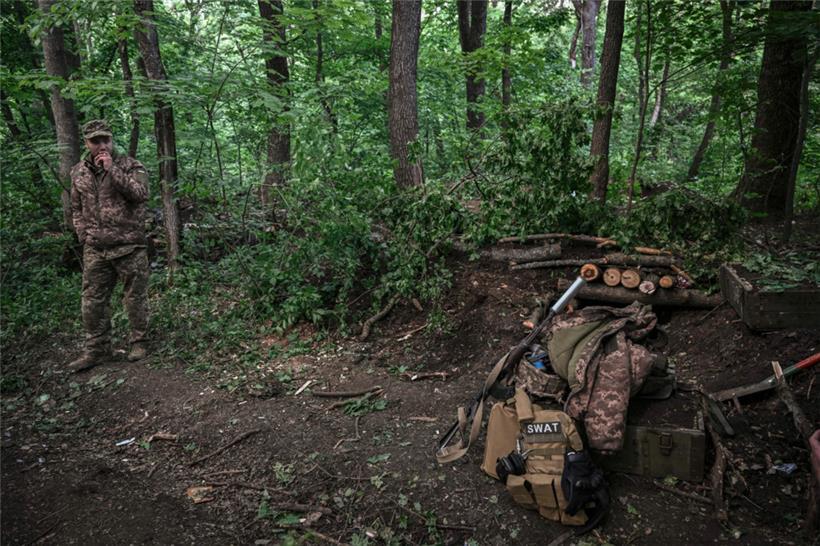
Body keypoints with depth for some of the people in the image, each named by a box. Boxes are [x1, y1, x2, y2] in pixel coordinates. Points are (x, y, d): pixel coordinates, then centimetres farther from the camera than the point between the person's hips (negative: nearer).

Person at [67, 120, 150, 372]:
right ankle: (96, 350, 19)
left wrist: (112, 169, -21)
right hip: (95, 251, 4)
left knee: (135, 297, 5)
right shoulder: (78, 172, 10)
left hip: (129, 247, -4)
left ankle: (139, 342, 22)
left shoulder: (130, 166, -4)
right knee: (92, 301, 7)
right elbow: (76, 208, 19)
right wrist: (84, 235, 8)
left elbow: (140, 194, -21)